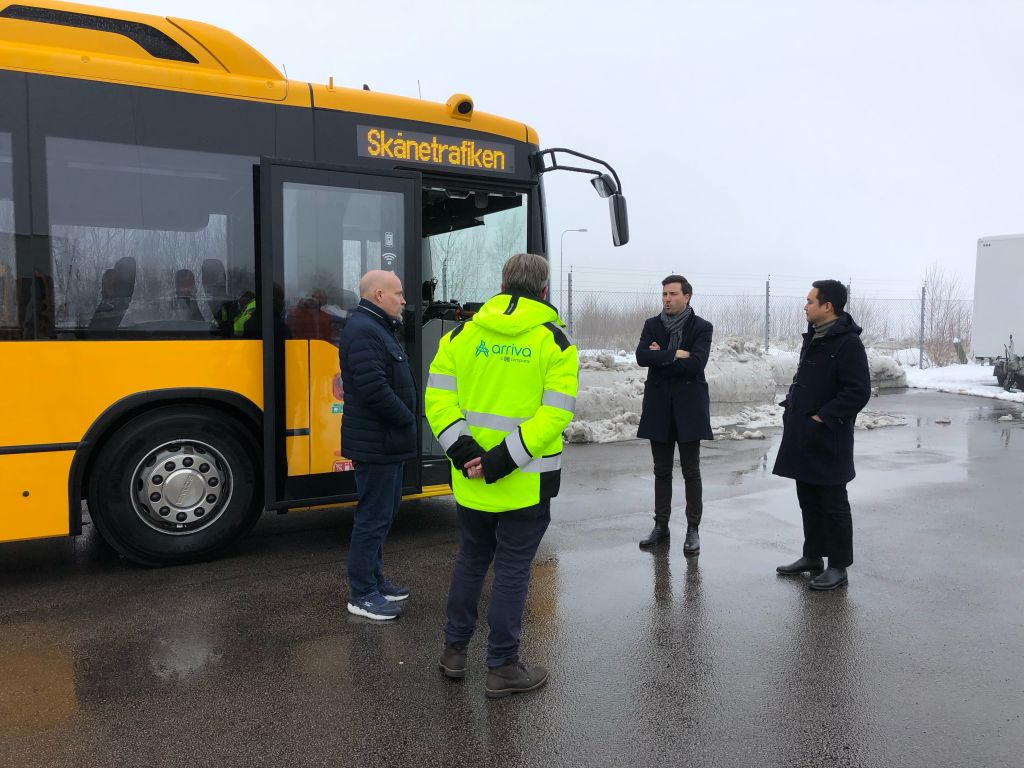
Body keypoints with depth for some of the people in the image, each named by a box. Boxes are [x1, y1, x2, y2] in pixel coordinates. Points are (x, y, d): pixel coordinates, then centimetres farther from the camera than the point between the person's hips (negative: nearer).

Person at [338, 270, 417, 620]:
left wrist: (405, 419, 8)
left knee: (383, 513, 18)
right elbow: (374, 389, -26)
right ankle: (362, 595, 8)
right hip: (376, 444, -11)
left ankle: (375, 580, 31)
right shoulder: (363, 330, -18)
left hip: (388, 442, 11)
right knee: (373, 518, -2)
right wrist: (407, 420, -14)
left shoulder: (378, 329, 17)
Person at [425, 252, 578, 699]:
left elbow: (437, 396, -3)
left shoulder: (462, 334, 4)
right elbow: (555, 412, -16)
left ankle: (454, 651, 33)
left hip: (470, 478, 4)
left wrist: (461, 449, -10)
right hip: (527, 484, -4)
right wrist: (504, 459, -18)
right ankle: (501, 668, 19)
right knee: (512, 570, 7)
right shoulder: (554, 341, -6)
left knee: (471, 559, 21)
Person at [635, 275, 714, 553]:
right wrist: (675, 355, -16)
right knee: (662, 471, 11)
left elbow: (696, 363, -17)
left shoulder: (702, 327, -3)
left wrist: (661, 358, -11)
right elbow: (641, 356, -9)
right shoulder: (652, 325, 7)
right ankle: (661, 525, 20)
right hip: (659, 407, 3)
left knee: (691, 472, 3)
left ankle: (693, 529, 12)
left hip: (688, 407, -3)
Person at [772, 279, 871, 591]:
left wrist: (823, 416, -18)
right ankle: (812, 556, 29)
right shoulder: (813, 337, 12)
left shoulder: (847, 343, -16)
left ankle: (838, 566, 13)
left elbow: (858, 392, -20)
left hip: (828, 439, -9)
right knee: (808, 500, 17)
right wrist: (791, 404, 10)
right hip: (803, 436, 9)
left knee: (832, 504, 2)